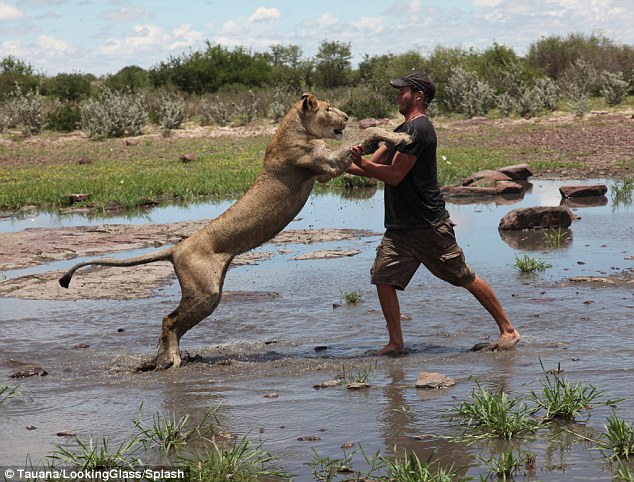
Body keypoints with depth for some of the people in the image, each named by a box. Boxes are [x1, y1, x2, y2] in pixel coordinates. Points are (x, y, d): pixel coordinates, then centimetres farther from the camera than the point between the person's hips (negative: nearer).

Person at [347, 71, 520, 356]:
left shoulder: (418, 130, -15)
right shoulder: (402, 130, 16)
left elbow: (394, 175, -19)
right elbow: (373, 166, 14)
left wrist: (361, 164, -17)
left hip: (430, 226, -9)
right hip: (400, 227, 9)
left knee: (465, 279, 1)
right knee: (383, 277, -3)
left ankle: (507, 330, 13)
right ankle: (396, 342, 6)